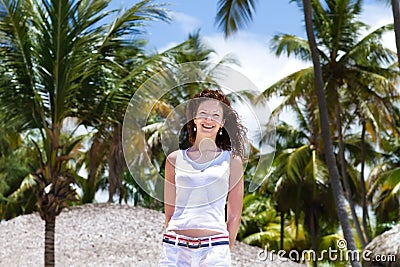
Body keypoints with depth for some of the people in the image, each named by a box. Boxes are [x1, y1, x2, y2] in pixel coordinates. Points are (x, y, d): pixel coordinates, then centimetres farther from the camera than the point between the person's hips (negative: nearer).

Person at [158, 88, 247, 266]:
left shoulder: (232, 161, 7)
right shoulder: (174, 160, 9)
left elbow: (234, 216, 9)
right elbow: (169, 212, 13)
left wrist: (224, 252, 6)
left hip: (214, 248, -1)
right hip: (175, 247, 1)